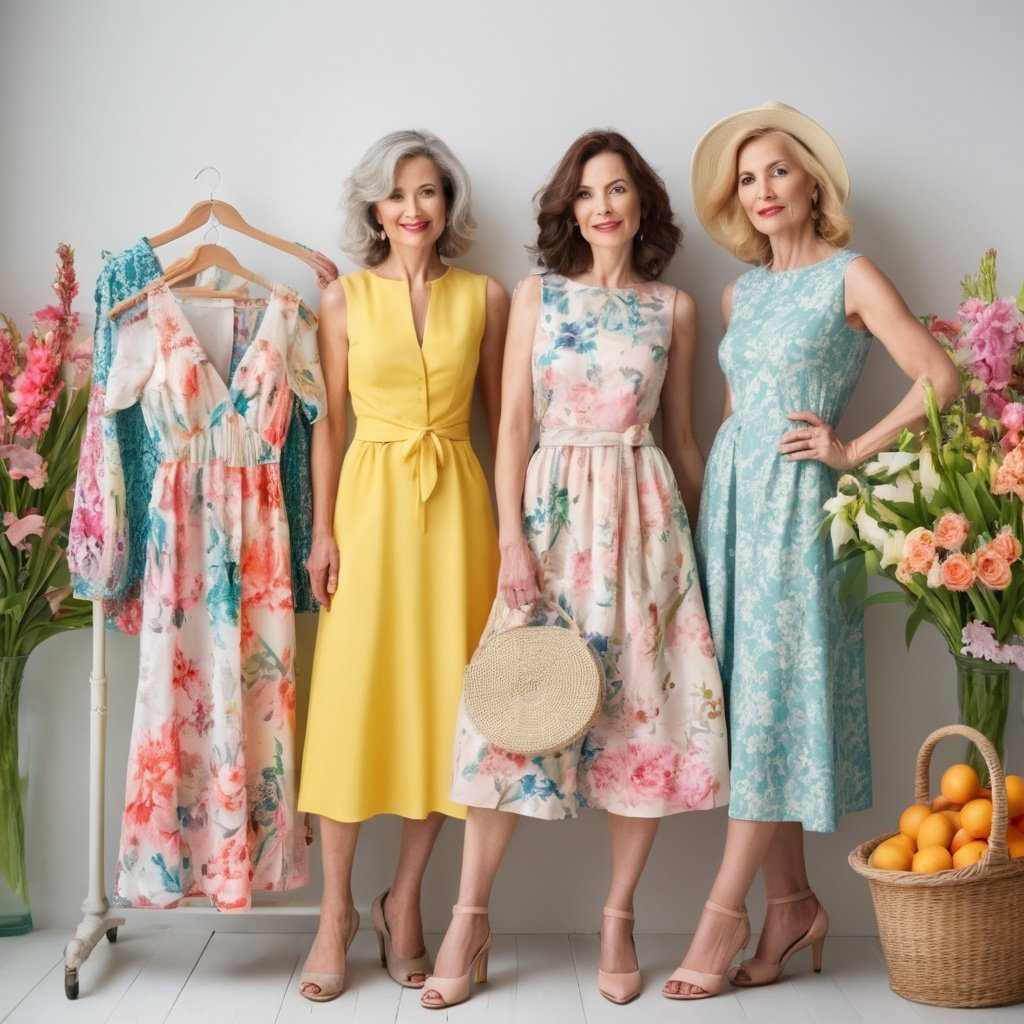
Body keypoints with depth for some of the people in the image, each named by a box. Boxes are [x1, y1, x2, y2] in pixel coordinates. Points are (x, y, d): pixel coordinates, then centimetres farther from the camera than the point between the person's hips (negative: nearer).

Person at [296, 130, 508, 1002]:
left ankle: (406, 899, 19)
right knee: (354, 700, -1)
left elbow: (501, 415, 7)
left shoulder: (484, 297, 6)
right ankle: (337, 910, 12)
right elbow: (328, 421, 4)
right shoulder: (346, 298, 4)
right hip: (369, 498, -1)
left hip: (457, 503, 1)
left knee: (445, 699, 3)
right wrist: (322, 529, -4)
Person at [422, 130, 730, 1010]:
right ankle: (471, 919, 6)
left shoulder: (675, 308, 9)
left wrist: (705, 534, 11)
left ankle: (620, 920, 13)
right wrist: (512, 538, -7)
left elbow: (682, 434, 14)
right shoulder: (538, 295, 7)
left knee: (647, 706, -1)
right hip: (553, 507, -1)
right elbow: (513, 422, 2)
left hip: (645, 511, 1)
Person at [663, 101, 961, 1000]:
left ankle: (726, 910, -1)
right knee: (746, 697, 4)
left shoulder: (850, 277, -2)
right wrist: (717, 497, 10)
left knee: (773, 693, -6)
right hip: (731, 495, 6)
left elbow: (940, 378, -9)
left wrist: (855, 449, -9)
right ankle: (792, 903, 12)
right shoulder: (741, 292, 16)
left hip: (797, 503, -6)